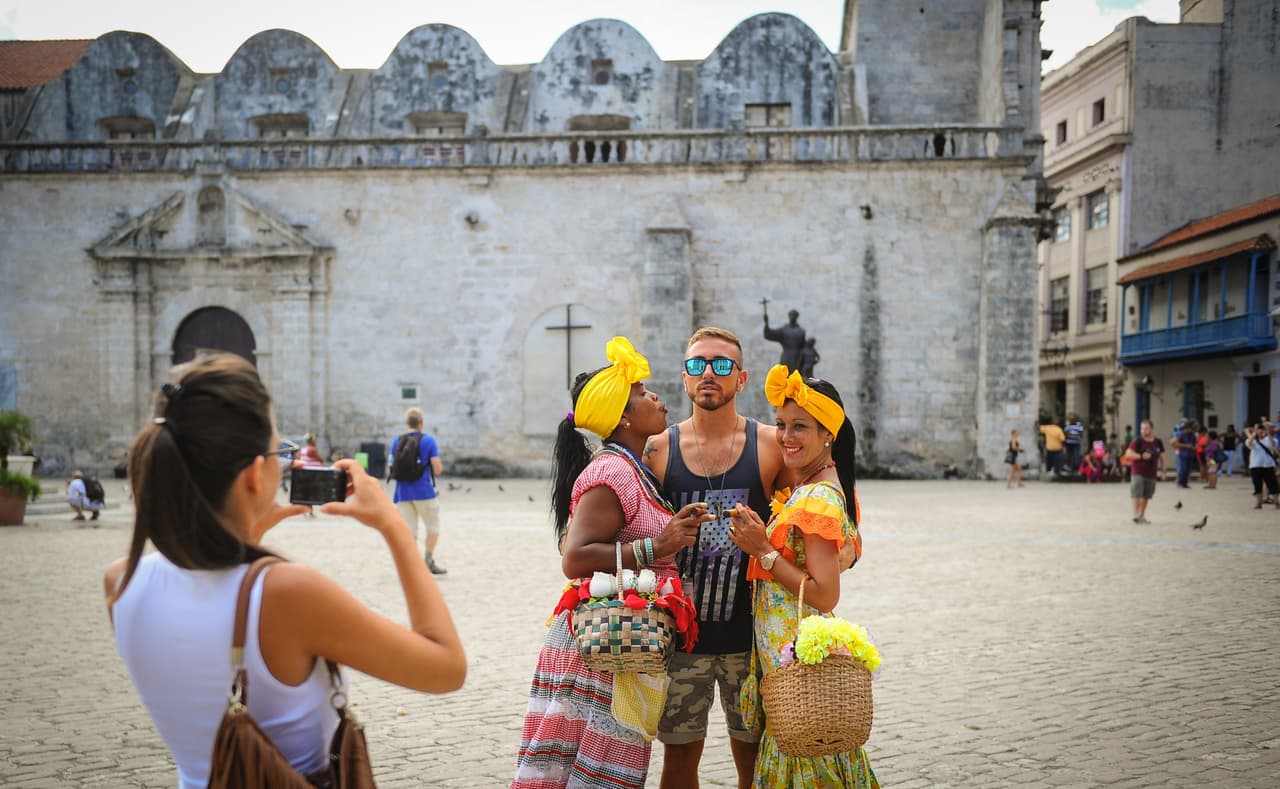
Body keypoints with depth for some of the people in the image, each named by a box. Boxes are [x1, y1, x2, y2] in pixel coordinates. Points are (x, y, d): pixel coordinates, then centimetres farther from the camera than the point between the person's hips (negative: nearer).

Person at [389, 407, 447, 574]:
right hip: (424, 492, -3)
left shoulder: (397, 441, 7)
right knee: (433, 528, 12)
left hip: (403, 493, 4)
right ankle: (428, 560, 7)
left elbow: (390, 470, 6)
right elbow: (437, 469, -9)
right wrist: (441, 468, 13)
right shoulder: (428, 440, -3)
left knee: (409, 531, 5)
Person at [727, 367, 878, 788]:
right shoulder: (805, 487, 9)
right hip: (786, 653, 9)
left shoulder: (818, 498, -20)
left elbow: (824, 595, -23)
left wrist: (763, 551, -21)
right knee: (797, 755, 18)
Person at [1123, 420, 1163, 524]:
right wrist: (1141, 456, -24)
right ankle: (1136, 515, -11)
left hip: (1151, 474, 4)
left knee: (1146, 496, 10)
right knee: (1136, 495, -12)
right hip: (1138, 472, -4)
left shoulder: (1158, 443, 5)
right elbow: (1128, 454, -13)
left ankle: (1142, 516, 21)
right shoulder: (1138, 441, -7)